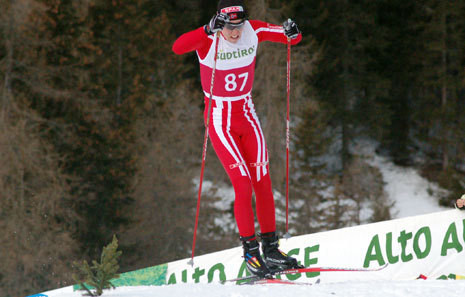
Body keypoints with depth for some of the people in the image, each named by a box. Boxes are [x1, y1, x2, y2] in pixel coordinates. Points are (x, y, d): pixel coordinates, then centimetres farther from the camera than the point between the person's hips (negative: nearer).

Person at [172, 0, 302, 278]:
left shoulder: (253, 31, -8)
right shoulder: (208, 40, -19)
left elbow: (294, 38, -2)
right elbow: (178, 47, -39)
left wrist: (291, 33, -26)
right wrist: (208, 30, -52)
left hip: (247, 115, 4)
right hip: (220, 120, -4)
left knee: (263, 181, 0)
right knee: (243, 184, -12)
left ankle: (271, 247, 9)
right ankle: (251, 251, -5)